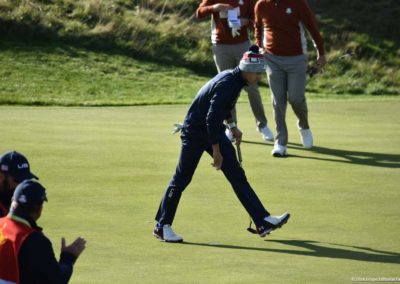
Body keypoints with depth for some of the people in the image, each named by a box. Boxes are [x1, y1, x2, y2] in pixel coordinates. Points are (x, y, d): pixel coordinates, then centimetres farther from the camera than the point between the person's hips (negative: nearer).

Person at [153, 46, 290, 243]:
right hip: (195, 132, -9)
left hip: (214, 130, 9)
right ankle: (162, 226, 13)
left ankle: (263, 221, -2)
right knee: (182, 179, 1)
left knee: (237, 175, 2)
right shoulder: (227, 85, -27)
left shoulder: (233, 78, 2)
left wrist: (232, 126, 19)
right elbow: (211, 118, -28)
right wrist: (216, 151, -22)